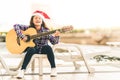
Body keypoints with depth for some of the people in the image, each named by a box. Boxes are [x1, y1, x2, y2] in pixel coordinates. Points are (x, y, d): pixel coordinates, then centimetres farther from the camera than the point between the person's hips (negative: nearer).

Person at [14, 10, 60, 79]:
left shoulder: (46, 30, -5)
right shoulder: (29, 28, -6)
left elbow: (54, 42, -9)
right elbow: (16, 26, -12)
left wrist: (56, 36, -31)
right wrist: (22, 36, -24)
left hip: (42, 49, 1)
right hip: (31, 48, -1)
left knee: (48, 47, -31)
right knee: (31, 49, -35)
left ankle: (53, 69, -22)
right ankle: (22, 70, -30)